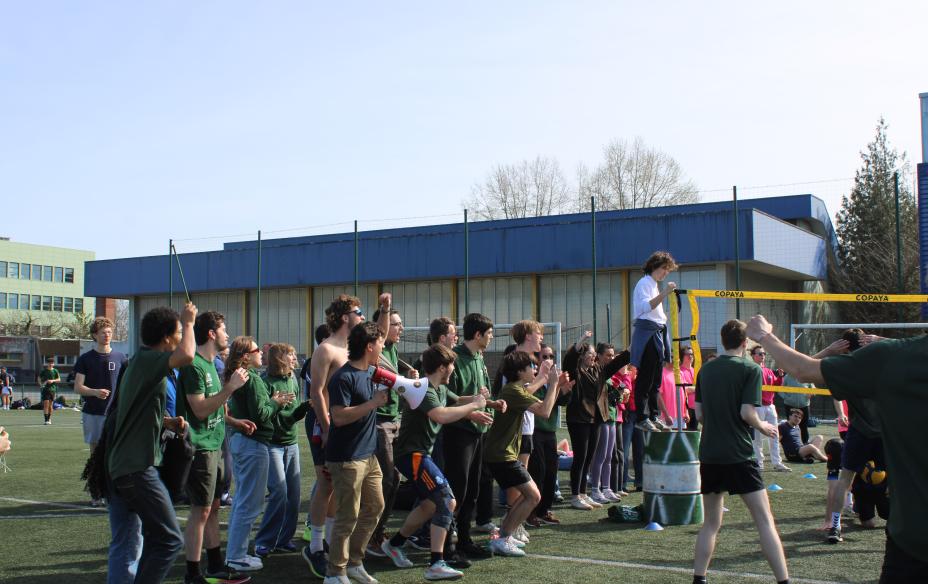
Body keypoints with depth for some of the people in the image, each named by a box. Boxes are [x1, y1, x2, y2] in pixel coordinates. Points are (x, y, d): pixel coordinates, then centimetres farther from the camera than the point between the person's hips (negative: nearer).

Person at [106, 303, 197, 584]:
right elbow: (186, 356, -36)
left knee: (158, 537, 18)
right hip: (137, 468, -11)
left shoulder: (141, 360, 16)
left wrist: (167, 421, 8)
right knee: (170, 540, -10)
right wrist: (189, 322, -17)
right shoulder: (148, 359, -15)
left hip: (125, 465, 11)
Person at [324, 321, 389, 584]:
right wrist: (374, 402, -21)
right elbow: (340, 416, -25)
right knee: (348, 517, -2)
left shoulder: (367, 374, 12)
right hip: (347, 458, -9)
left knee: (374, 507, 14)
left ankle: (354, 562, 27)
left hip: (368, 455, 10)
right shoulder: (343, 377, -17)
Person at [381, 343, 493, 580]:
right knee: (447, 501, -16)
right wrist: (473, 406, -25)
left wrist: (473, 411, 7)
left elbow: (455, 401, 29)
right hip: (411, 454, -11)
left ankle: (394, 544, 36)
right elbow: (441, 415, -37)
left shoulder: (440, 389, 10)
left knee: (431, 504, 20)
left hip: (420, 453, 11)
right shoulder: (423, 389, -20)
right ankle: (436, 565, -17)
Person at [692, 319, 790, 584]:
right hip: (739, 456, -5)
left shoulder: (706, 369, 10)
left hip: (709, 455, 5)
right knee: (765, 521, -1)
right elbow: (747, 413, -14)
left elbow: (699, 413, 11)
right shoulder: (751, 369, -5)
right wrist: (764, 427, 4)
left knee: (711, 523, 14)